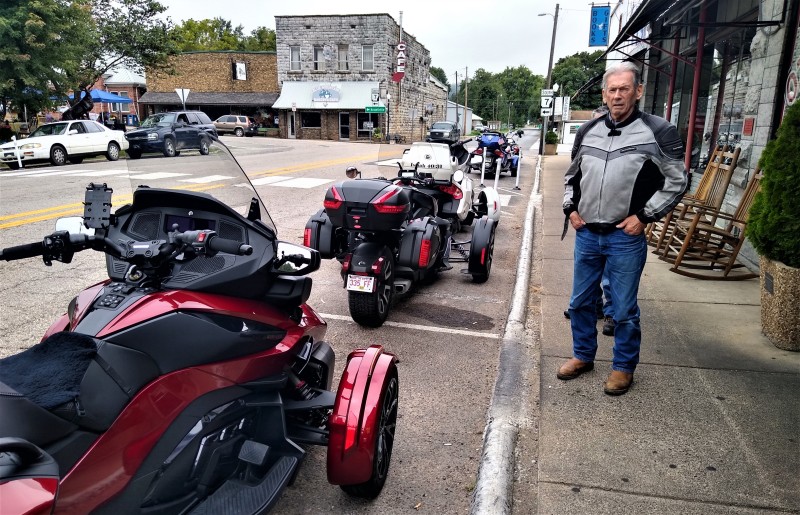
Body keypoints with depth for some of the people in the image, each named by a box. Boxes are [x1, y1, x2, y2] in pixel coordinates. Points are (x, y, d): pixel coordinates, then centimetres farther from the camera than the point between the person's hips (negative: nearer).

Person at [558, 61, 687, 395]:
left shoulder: (658, 132, -5)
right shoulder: (588, 131, 8)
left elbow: (676, 181, -3)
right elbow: (571, 176, 19)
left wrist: (644, 216, -10)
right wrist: (571, 208, 7)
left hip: (626, 237, -4)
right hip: (586, 233, 5)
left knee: (624, 310, 6)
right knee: (580, 302, 14)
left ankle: (623, 367, 25)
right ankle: (583, 356, 33)